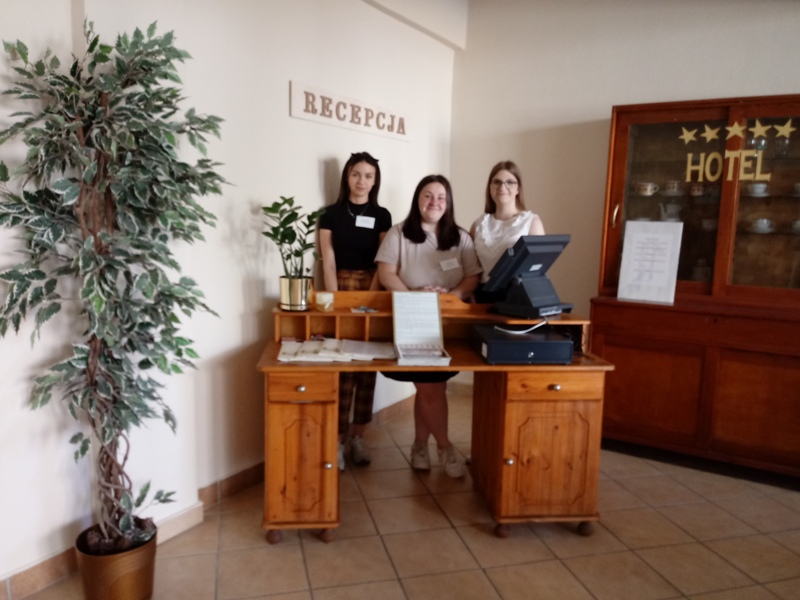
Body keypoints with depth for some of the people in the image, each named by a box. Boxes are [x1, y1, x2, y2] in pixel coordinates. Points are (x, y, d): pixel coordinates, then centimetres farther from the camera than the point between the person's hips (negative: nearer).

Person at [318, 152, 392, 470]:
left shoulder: (382, 216, 7)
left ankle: (358, 435, 13)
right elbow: (328, 262, -3)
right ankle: (338, 438, 1)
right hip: (340, 289, -1)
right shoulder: (331, 214, 4)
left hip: (372, 291, 2)